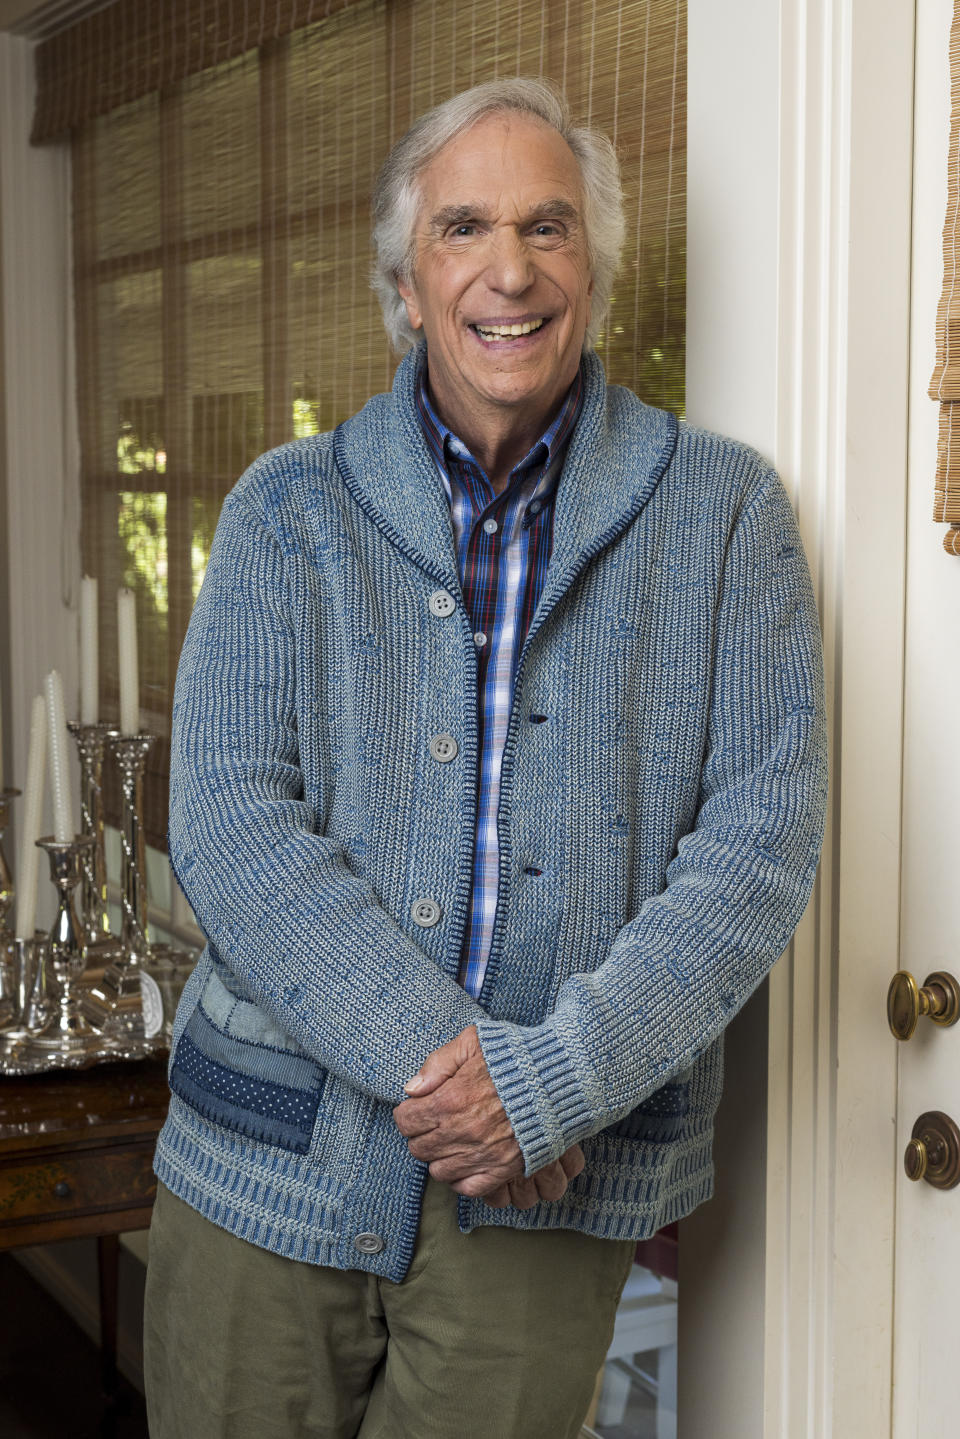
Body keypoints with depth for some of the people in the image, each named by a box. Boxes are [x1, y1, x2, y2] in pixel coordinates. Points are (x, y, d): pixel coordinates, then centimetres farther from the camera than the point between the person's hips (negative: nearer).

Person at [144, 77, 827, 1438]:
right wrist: (431, 1055, -17)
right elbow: (229, 826, -6)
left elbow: (763, 834, -6)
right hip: (270, 1163, 1)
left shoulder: (723, 510, 2)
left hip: (548, 1188, 0)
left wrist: (552, 1081, -16)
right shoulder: (287, 509, 3)